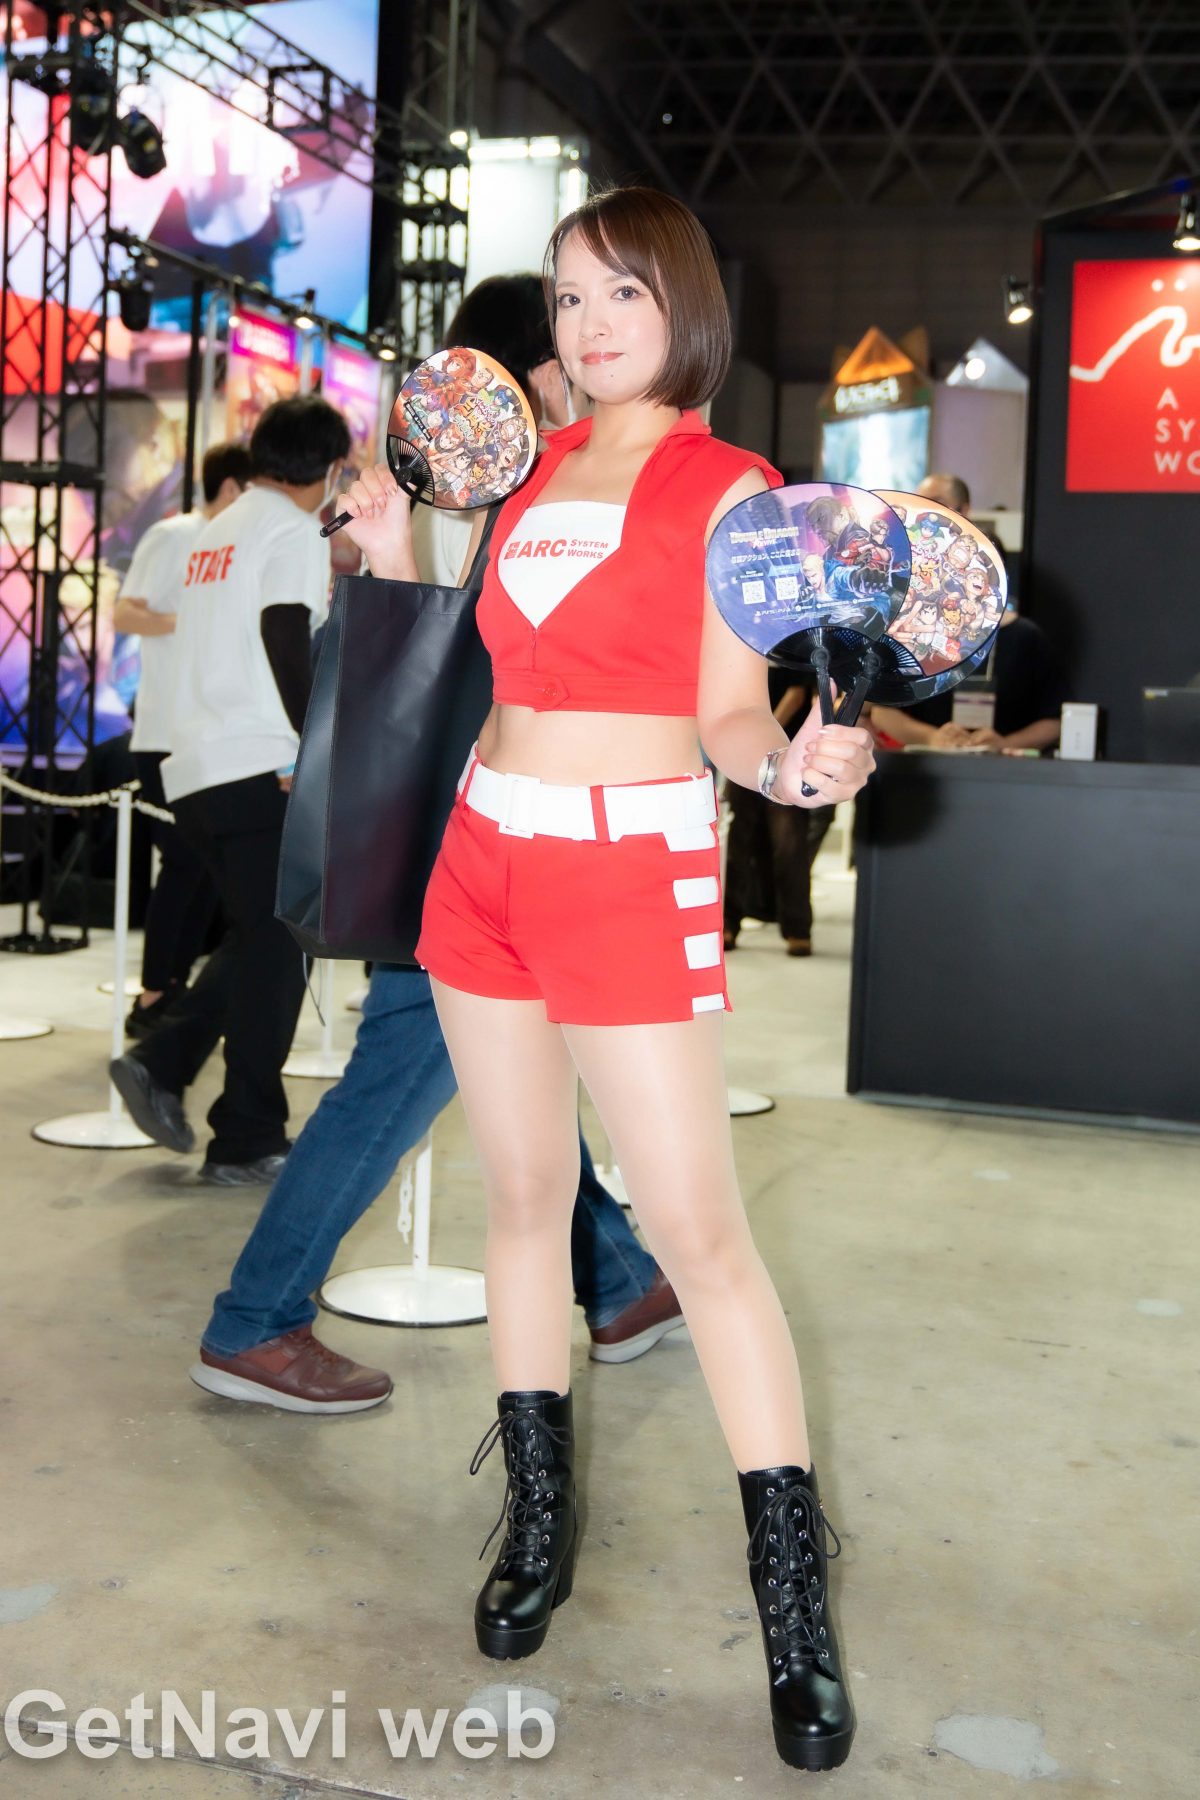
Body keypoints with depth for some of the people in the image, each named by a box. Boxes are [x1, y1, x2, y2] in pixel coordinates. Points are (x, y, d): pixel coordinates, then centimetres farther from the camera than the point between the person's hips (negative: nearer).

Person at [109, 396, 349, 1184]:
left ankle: (161, 1065, 7)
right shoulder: (294, 529, -5)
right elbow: (286, 634, -17)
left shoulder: (219, 531, 20)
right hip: (260, 766, -8)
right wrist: (317, 743, -15)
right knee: (275, 948, -2)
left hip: (196, 766, 8)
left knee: (257, 939, 18)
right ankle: (249, 1143, 2)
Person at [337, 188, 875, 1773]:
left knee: (696, 1230, -7)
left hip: (631, 870, -6)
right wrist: (398, 563, 10)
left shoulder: (728, 488, -3)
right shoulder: (536, 468, 13)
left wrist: (789, 762, -28)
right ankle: (538, 1524, 25)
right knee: (524, 1193, 11)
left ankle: (795, 1607, 4)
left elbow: (726, 709, -8)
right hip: (482, 855, 6)